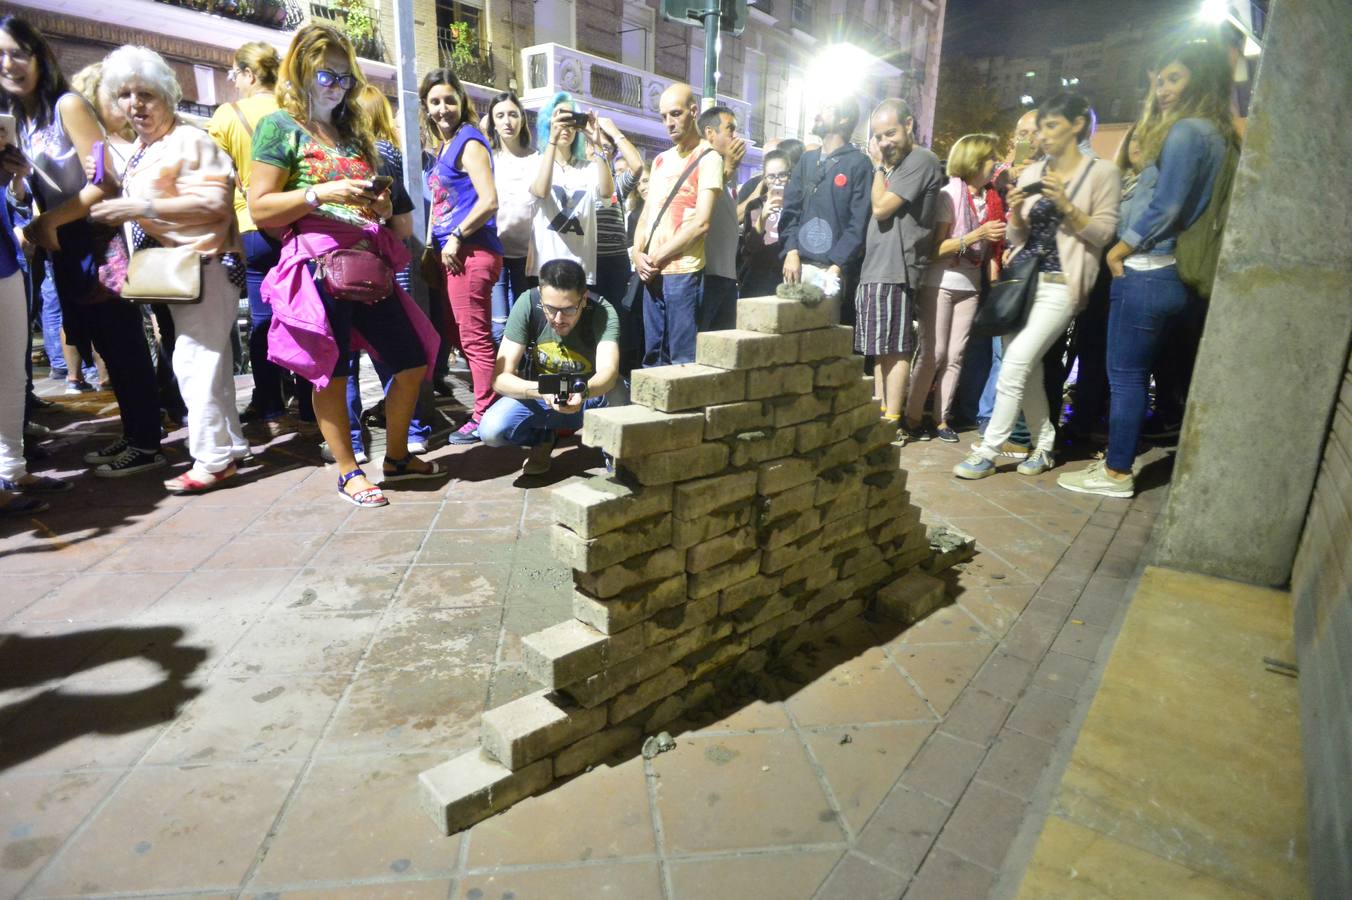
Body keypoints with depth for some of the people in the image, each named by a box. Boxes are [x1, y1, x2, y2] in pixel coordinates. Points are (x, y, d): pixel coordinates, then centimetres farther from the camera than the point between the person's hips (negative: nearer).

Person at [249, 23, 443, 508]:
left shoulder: (353, 128, 21)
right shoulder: (279, 126, 1)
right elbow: (259, 209, -6)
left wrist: (380, 204, 6)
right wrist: (321, 193, -17)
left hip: (368, 262, 6)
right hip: (317, 264, -6)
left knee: (413, 361, 5)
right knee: (331, 374, -2)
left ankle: (396, 457, 23)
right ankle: (349, 472, 14)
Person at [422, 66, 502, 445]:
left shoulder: (469, 141, -6)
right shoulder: (443, 148, 20)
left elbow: (489, 201, -17)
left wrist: (456, 239, -13)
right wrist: (434, 245, 15)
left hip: (471, 252, -10)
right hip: (451, 254, 10)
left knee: (474, 338, -6)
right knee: (458, 336, 13)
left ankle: (484, 417, 2)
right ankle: (488, 410, 21)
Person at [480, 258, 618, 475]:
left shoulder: (602, 312, -25)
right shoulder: (527, 305, -21)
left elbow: (609, 371, -40)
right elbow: (500, 377, -23)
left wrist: (582, 392, -62)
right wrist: (541, 389, -43)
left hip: (593, 393, -2)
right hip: (539, 394, 2)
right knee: (491, 430, -24)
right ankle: (544, 437, 9)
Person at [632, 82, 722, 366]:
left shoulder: (708, 158, -2)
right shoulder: (661, 160, 19)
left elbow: (701, 223, -12)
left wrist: (658, 257, -7)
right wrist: (638, 255, 0)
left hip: (684, 272, -7)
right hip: (652, 273, 7)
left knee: (684, 359, -4)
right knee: (654, 355, 11)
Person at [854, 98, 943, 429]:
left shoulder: (921, 159, -7)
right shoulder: (896, 163, 22)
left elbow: (881, 208, -12)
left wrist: (879, 166, 0)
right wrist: (881, 165, 13)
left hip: (895, 269, -9)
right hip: (875, 267, 9)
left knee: (894, 347, -7)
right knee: (881, 348, 10)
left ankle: (892, 420, -4)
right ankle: (882, 411, 17)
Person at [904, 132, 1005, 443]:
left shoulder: (992, 200, 10)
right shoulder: (948, 195, -7)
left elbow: (991, 247, 16)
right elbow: (935, 249, -11)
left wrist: (993, 283, 6)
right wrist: (976, 235, -19)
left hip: (970, 286, 5)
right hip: (939, 284, -5)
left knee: (955, 356, 3)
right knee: (933, 354, -7)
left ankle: (941, 418, 9)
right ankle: (912, 416, 2)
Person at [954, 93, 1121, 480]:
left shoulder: (1102, 173, 0)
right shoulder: (1032, 173, 13)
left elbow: (1103, 233, -6)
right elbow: (1019, 236, 13)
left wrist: (1066, 205, -16)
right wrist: (1016, 212, -7)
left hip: (1060, 285, -5)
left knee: (1015, 365, -16)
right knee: (1028, 368, 6)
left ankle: (988, 452, -11)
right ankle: (1043, 446, 20)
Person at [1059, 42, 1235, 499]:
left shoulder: (1186, 129, -11)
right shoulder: (1218, 135, 18)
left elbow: (1165, 206, -18)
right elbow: (1192, 206, 18)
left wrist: (1118, 251, -8)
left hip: (1147, 273, -10)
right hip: (1180, 275, 10)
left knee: (1125, 377, -4)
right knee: (1137, 374, 16)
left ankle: (1117, 474, 3)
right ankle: (1119, 460, 24)